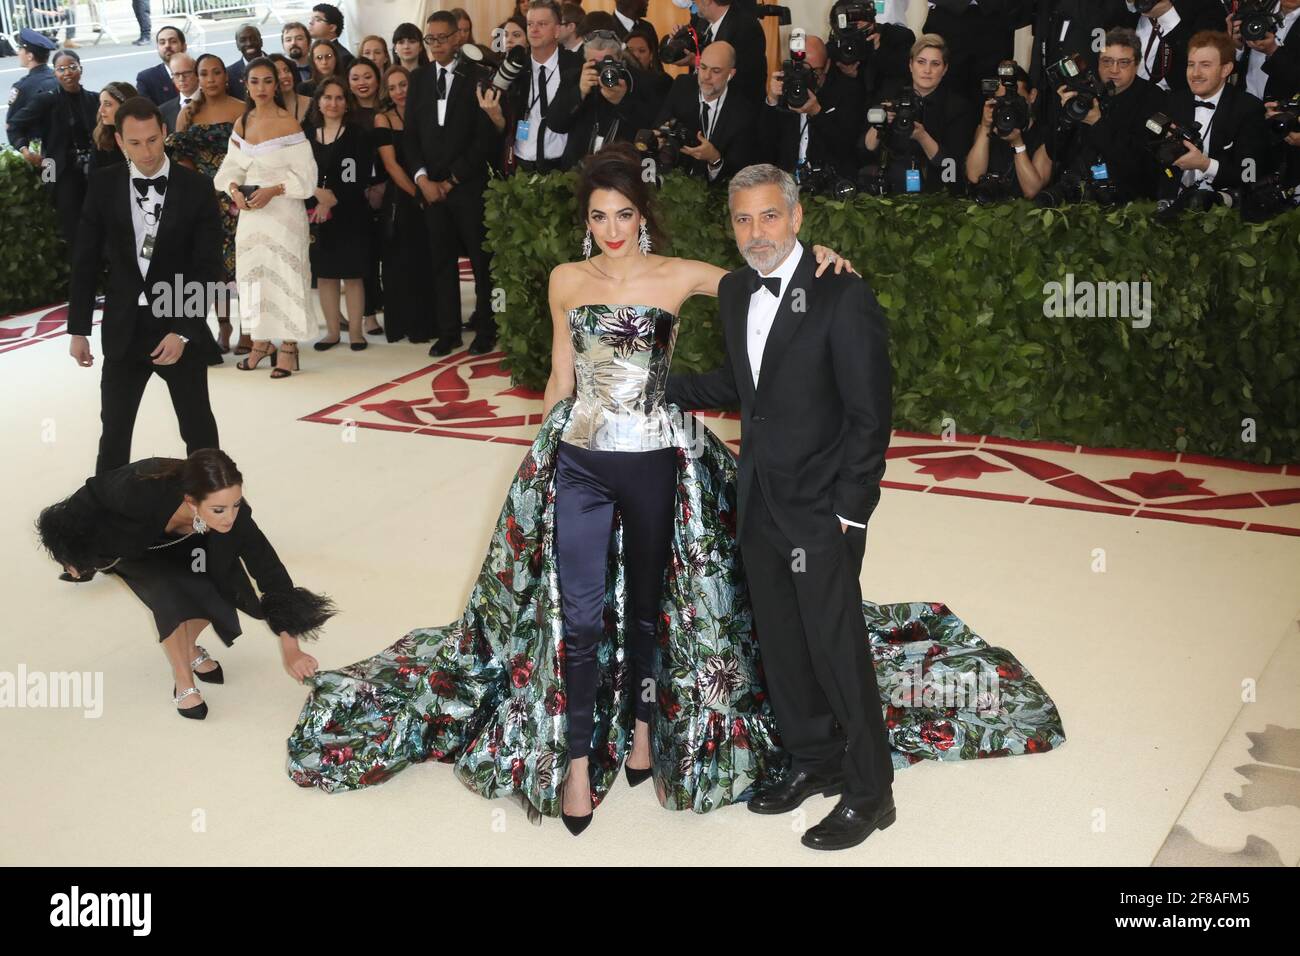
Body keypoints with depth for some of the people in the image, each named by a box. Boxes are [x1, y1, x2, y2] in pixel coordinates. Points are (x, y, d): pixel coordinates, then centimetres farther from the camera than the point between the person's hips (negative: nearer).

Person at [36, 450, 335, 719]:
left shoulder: (230, 510, -36)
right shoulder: (144, 492, -45)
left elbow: (268, 568, -30)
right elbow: (91, 497, -25)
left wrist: (290, 648, -29)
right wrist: (75, 557, -7)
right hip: (128, 540, -3)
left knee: (220, 589, -13)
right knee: (170, 592, -27)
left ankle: (189, 648, 18)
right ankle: (183, 683, -7)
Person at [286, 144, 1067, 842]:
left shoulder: (679, 277, -3)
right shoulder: (567, 281, 4)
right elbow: (561, 377, 12)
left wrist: (813, 256, -24)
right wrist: (540, 449, 16)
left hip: (656, 461, -1)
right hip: (580, 461, 1)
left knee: (647, 600, 13)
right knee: (580, 610, -4)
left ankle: (640, 721, 34)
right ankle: (577, 757, 5)